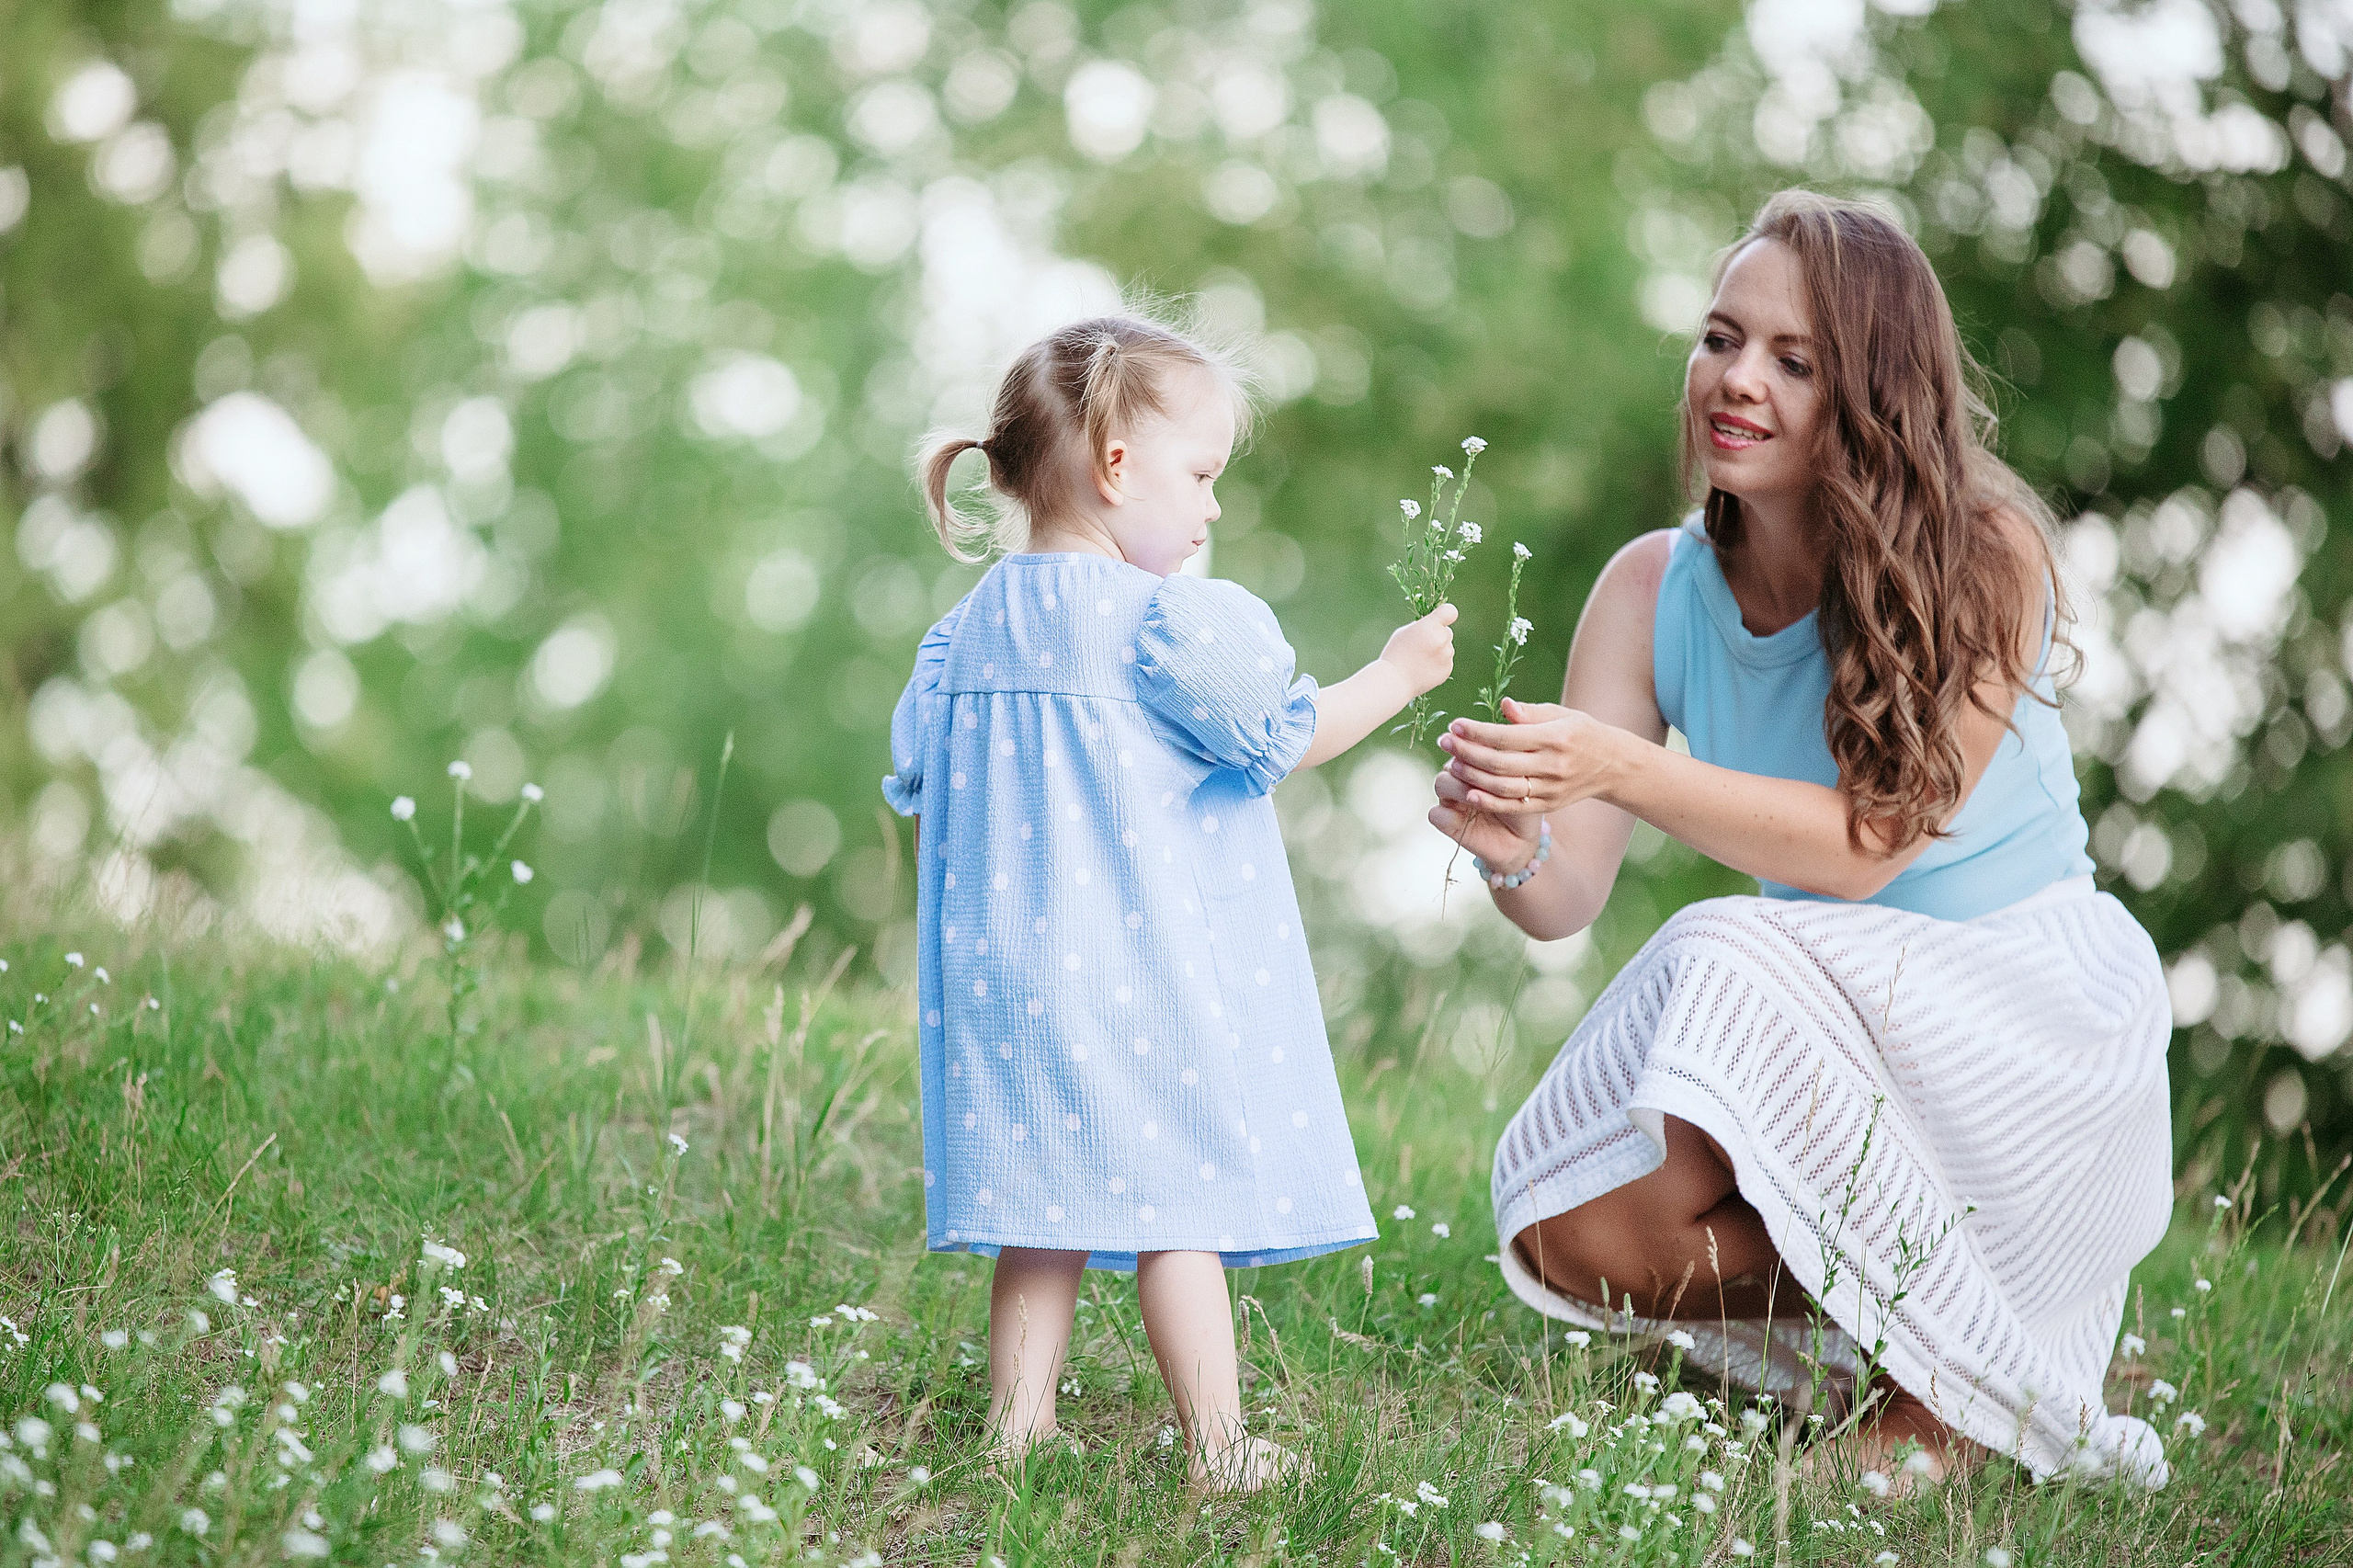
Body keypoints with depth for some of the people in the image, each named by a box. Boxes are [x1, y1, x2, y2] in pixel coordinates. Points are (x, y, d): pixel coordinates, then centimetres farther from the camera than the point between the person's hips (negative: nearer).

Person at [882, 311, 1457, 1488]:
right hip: (1149, 976, -6)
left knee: (1042, 1214, 12)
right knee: (1177, 1210, -1)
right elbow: (1281, 736, -8)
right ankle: (1216, 1448, 3)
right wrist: (1397, 673, 6)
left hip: (1012, 976, 7)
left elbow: (915, 780, 15)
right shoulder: (1167, 624, -14)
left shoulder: (968, 631, 8)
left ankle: (1018, 1427, 13)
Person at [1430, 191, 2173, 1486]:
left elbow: (1866, 845, -23)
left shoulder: (1983, 553, -16)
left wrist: (1625, 770, -35)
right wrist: (1513, 845, -32)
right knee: (1578, 1227, -20)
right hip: (1833, 1058, 5)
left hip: (2034, 1005, -5)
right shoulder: (1653, 588, -2)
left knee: (1731, 972, -31)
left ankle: (1952, 1380, -10)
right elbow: (1567, 900, -8)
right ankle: (1871, 1337, 9)